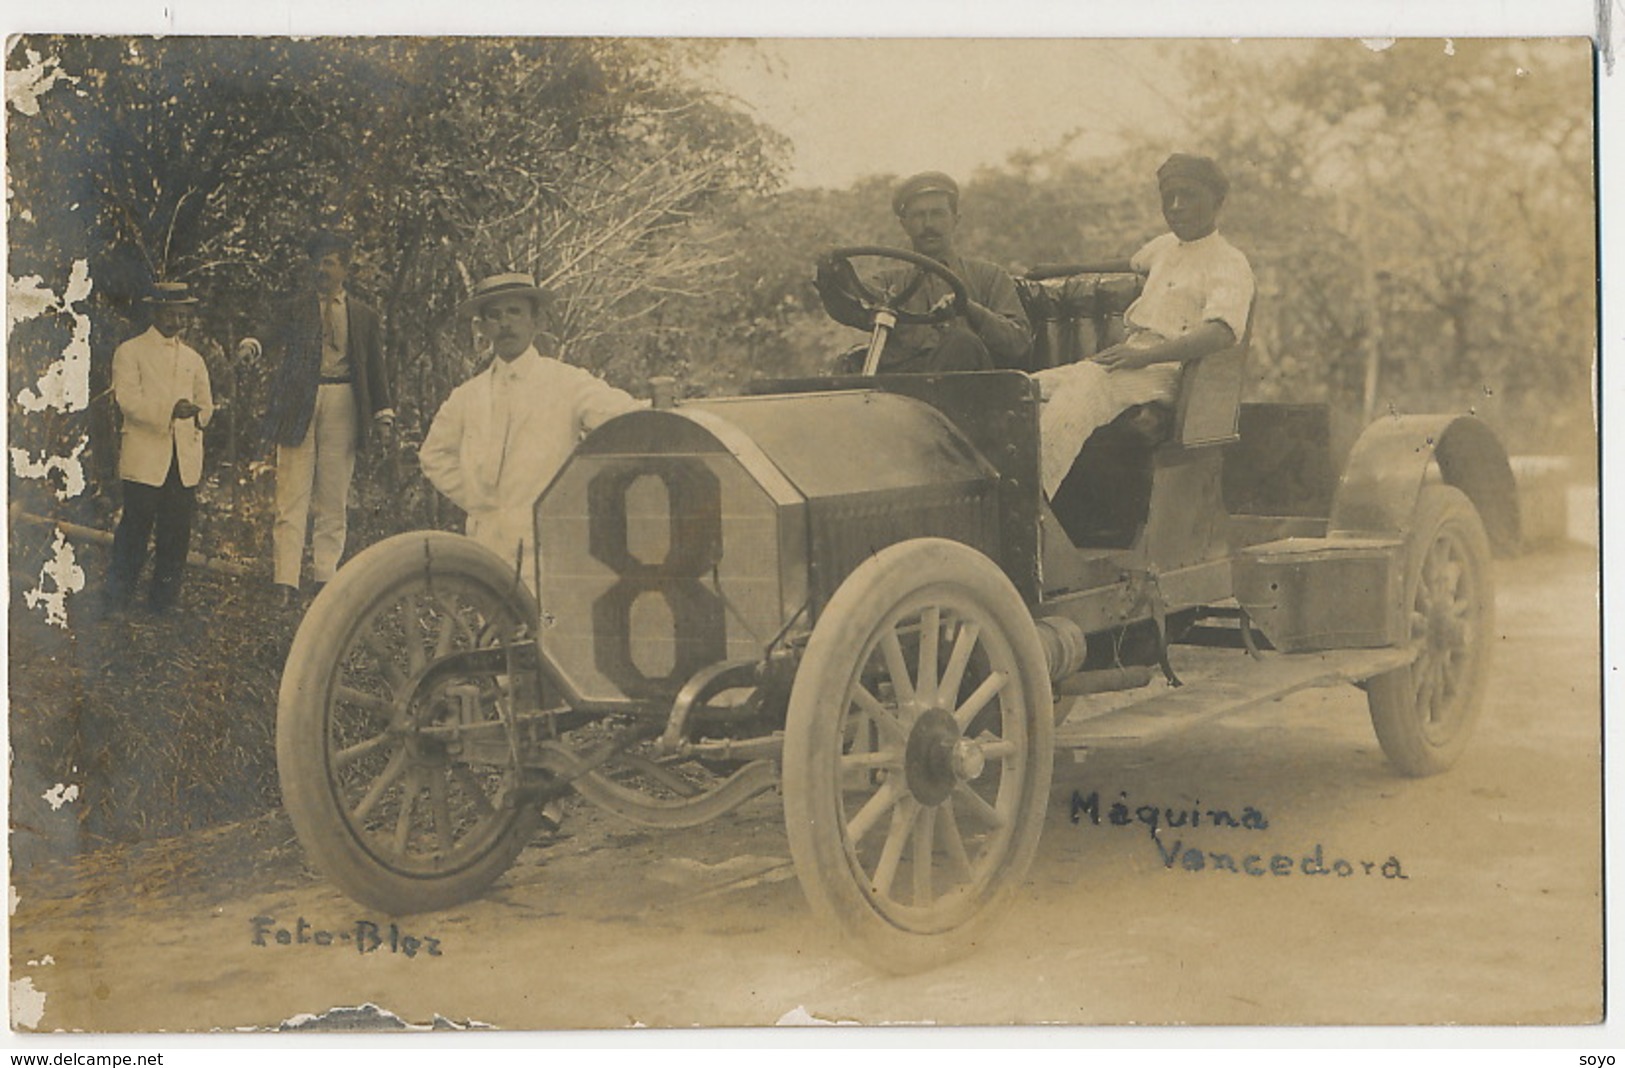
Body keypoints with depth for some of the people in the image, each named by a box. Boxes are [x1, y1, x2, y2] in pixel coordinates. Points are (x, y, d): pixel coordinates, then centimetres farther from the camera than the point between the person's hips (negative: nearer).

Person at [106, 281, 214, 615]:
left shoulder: (193, 359, 21)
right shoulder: (129, 352, 6)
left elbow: (206, 404, 24)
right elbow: (126, 399, -7)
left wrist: (197, 415, -1)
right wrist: (170, 410, -22)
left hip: (185, 459, 4)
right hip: (144, 456, -4)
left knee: (177, 531, 1)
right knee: (136, 525, -7)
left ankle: (164, 599, 10)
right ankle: (118, 597, 4)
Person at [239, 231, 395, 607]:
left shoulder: (363, 316, 14)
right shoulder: (294, 307, 10)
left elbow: (375, 367, 13)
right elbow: (275, 342, -2)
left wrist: (383, 414, 4)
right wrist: (251, 345, -24)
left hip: (342, 405, 2)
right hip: (299, 403, -2)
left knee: (333, 498, 4)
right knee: (293, 495, -5)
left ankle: (325, 577, 11)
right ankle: (285, 581, -8)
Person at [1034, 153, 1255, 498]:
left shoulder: (1230, 265, -4)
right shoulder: (1165, 246, 23)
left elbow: (1222, 333, -22)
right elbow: (1133, 265, 48)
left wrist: (1145, 356, -30)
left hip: (1166, 371, -9)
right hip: (1129, 360, 9)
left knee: (1078, 392, -35)